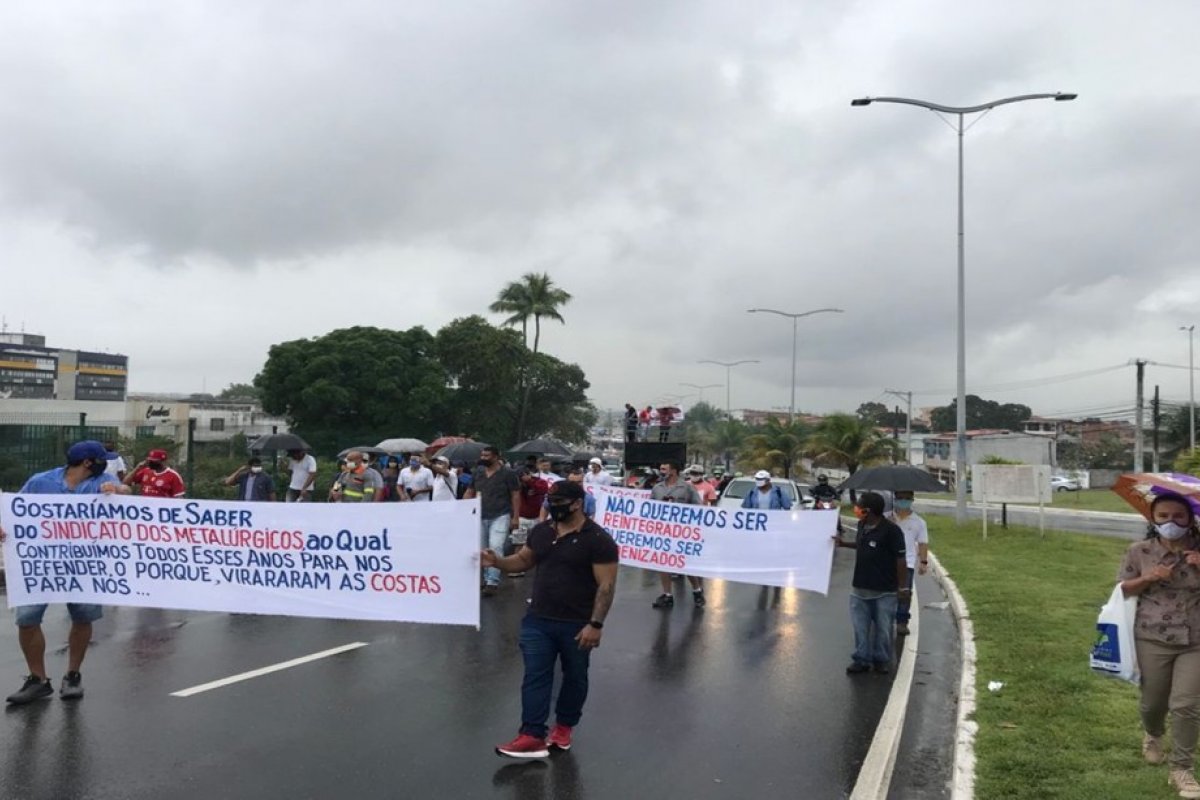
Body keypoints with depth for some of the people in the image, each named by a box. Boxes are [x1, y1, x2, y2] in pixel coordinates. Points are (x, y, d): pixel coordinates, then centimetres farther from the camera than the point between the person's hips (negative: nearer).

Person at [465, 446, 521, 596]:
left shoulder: (507, 473, -5)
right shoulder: (478, 472, 7)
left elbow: (515, 496, -4)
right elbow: (470, 492, 13)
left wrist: (515, 517, -9)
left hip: (500, 516, -5)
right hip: (480, 517, 5)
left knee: (495, 547, -15)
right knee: (483, 549, 11)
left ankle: (493, 582, -14)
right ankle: (487, 578, 23)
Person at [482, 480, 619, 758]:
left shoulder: (597, 539, -15)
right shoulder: (541, 531, 3)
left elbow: (606, 585, -16)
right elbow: (524, 560, 16)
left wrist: (596, 624, -20)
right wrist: (497, 561, -3)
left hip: (577, 625, -4)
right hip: (537, 620, 4)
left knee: (574, 677, 14)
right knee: (535, 676, 2)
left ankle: (565, 726, 33)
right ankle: (532, 736, 6)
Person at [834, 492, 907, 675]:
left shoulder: (891, 530, -18)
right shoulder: (862, 525, 3)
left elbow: (900, 560, -15)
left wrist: (902, 587, -13)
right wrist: (843, 543, 14)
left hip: (884, 591, -6)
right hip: (859, 587, 6)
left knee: (883, 627, 8)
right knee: (860, 626, 10)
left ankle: (882, 660, 24)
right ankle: (861, 659, 21)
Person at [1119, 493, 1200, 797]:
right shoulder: (1139, 551, -4)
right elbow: (1123, 589, 4)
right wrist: (1148, 578, -15)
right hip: (1153, 639, 0)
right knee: (1153, 702, 14)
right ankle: (1152, 735, 48)